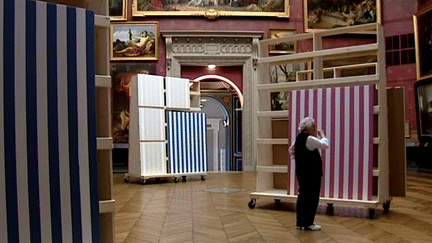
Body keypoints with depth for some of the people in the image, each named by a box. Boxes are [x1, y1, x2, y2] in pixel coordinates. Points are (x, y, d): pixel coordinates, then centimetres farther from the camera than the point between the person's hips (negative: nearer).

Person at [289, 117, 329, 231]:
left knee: (302, 196, 13)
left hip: (301, 172, 10)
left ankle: (300, 222, 19)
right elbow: (326, 145, -17)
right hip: (311, 173, -10)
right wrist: (322, 135, -2)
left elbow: (291, 150, 23)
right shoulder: (309, 139, -18)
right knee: (312, 198, -1)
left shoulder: (299, 137, 12)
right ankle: (308, 223, 5)